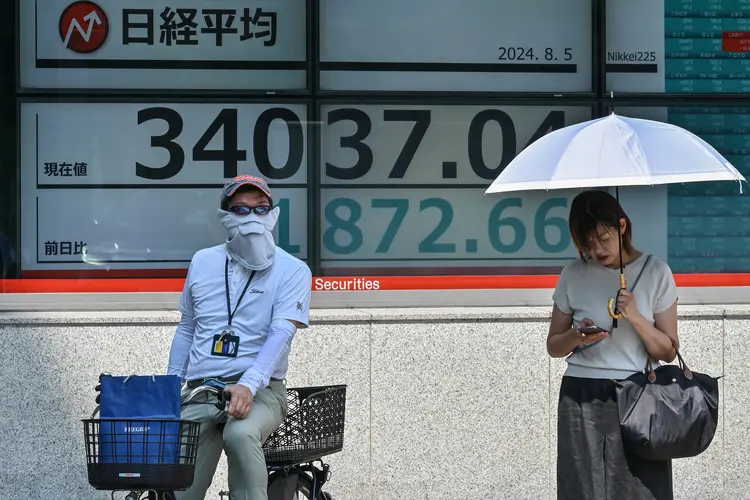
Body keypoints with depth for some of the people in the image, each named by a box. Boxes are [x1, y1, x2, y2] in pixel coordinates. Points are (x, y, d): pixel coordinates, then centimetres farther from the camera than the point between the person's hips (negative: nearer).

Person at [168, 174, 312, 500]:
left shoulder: (293, 271, 0)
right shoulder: (203, 262, 14)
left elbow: (281, 334, -13)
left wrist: (248, 386, -29)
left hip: (260, 390, -3)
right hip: (199, 390, 3)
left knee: (240, 433, -38)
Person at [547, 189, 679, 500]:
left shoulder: (655, 273, -2)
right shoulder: (573, 276, 3)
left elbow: (668, 352, 0)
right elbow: (553, 347, 10)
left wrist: (635, 317, -15)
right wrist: (576, 337, -11)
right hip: (581, 399, 1)